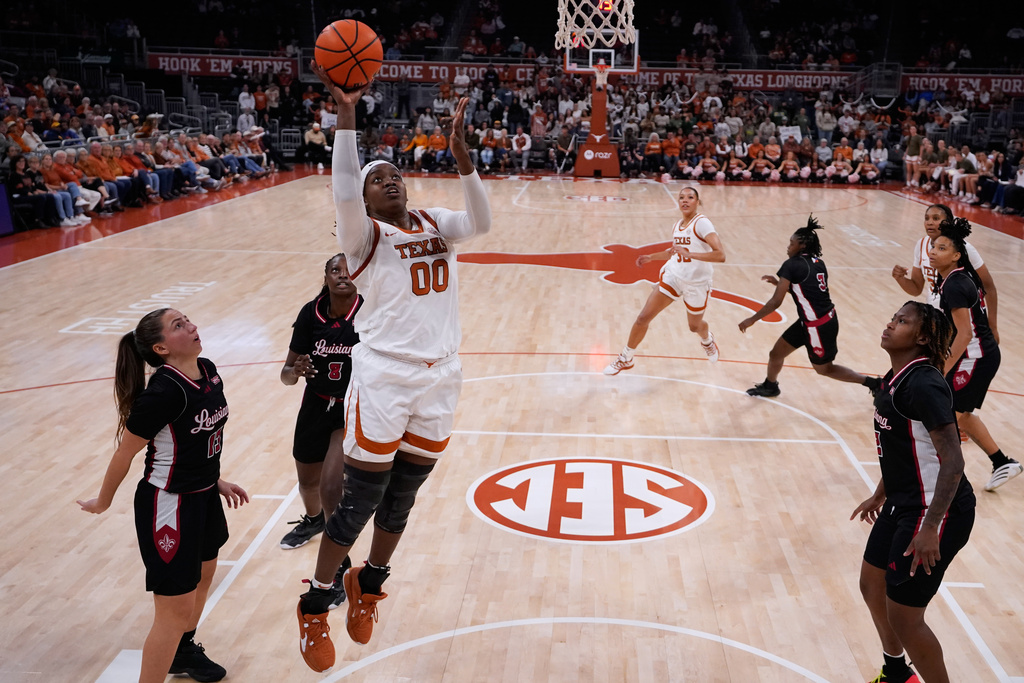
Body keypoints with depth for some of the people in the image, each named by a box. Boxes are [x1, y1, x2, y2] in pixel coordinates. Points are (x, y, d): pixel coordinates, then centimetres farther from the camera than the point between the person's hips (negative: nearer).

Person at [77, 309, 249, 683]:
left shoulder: (208, 371, -3)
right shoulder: (163, 392, -28)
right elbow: (124, 453, -14)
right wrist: (103, 502, -2)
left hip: (204, 496, 9)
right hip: (169, 505, -9)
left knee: (202, 578, 28)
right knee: (176, 608, 0)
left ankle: (184, 651, 53)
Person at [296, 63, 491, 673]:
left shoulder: (435, 226, 11)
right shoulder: (365, 234, -2)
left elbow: (481, 222, -7)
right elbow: (343, 190, -22)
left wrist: (461, 154, -19)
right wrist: (346, 116, -28)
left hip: (441, 378, 5)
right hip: (385, 376, -4)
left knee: (402, 498, 15)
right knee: (361, 498, 1)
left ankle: (370, 586, 38)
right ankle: (316, 607, 20)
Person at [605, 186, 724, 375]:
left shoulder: (702, 223, -19)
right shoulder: (677, 225, 3)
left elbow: (720, 255, -30)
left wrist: (690, 254, -36)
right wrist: (651, 257, 21)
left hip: (697, 283, -4)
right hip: (672, 276, 5)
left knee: (694, 326, 19)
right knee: (643, 318, -4)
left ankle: (707, 341, 57)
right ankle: (626, 359, 15)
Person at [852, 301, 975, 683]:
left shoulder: (923, 384, -23)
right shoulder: (895, 379, 6)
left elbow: (952, 460, -26)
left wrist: (930, 527, -28)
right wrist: (880, 495, 26)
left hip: (936, 511, -10)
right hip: (903, 504, 10)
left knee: (904, 617, -2)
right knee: (872, 586, 21)